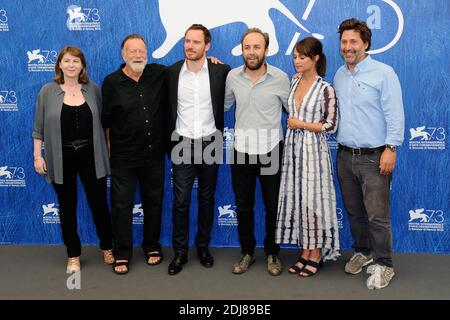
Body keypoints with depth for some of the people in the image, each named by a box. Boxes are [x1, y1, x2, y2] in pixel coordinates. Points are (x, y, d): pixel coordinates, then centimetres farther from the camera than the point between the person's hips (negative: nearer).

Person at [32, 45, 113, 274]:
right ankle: (73, 255, 24)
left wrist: (108, 148, 5)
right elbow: (39, 128, 2)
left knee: (99, 204, 8)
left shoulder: (93, 89, 2)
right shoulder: (48, 91, -1)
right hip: (61, 160, 0)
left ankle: (107, 247, 28)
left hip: (91, 157, 1)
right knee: (67, 208, 10)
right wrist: (37, 155, -3)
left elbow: (103, 121, 8)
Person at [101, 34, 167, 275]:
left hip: (154, 155, 2)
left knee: (154, 203, 14)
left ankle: (152, 247, 33)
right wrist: (108, 148, 3)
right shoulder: (112, 82, -6)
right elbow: (105, 120, 1)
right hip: (123, 158, -2)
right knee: (122, 205, 5)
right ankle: (122, 254, 21)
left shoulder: (160, 74, -2)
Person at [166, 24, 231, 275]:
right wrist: (169, 142, 5)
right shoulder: (172, 72, -1)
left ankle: (203, 246, 28)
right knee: (180, 201, 3)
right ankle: (180, 252, 16)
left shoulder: (221, 71, -5)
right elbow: (167, 109, 6)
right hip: (182, 144, 0)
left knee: (207, 199, 12)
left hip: (210, 143, 0)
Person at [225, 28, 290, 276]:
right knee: (243, 205, 12)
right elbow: (224, 105, 17)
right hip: (241, 150, 2)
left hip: (270, 150, -2)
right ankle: (247, 252, 29)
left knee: (273, 205, 10)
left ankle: (272, 253, 28)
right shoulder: (232, 77, 0)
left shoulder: (280, 78, -7)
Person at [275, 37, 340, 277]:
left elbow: (331, 125, -11)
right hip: (292, 147, 6)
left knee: (312, 199, 0)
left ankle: (316, 254, 15)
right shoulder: (293, 82, 7)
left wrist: (301, 124, -10)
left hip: (313, 149, -6)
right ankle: (304, 251, 21)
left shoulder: (325, 89, -10)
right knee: (295, 198, 8)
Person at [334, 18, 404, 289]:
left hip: (374, 157, -6)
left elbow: (395, 114, -11)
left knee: (377, 215, -5)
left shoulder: (383, 73, -7)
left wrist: (391, 148, -16)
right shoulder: (339, 76, 12)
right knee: (354, 212, 15)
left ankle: (383, 265, 11)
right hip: (345, 155, 6)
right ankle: (362, 252, 33)